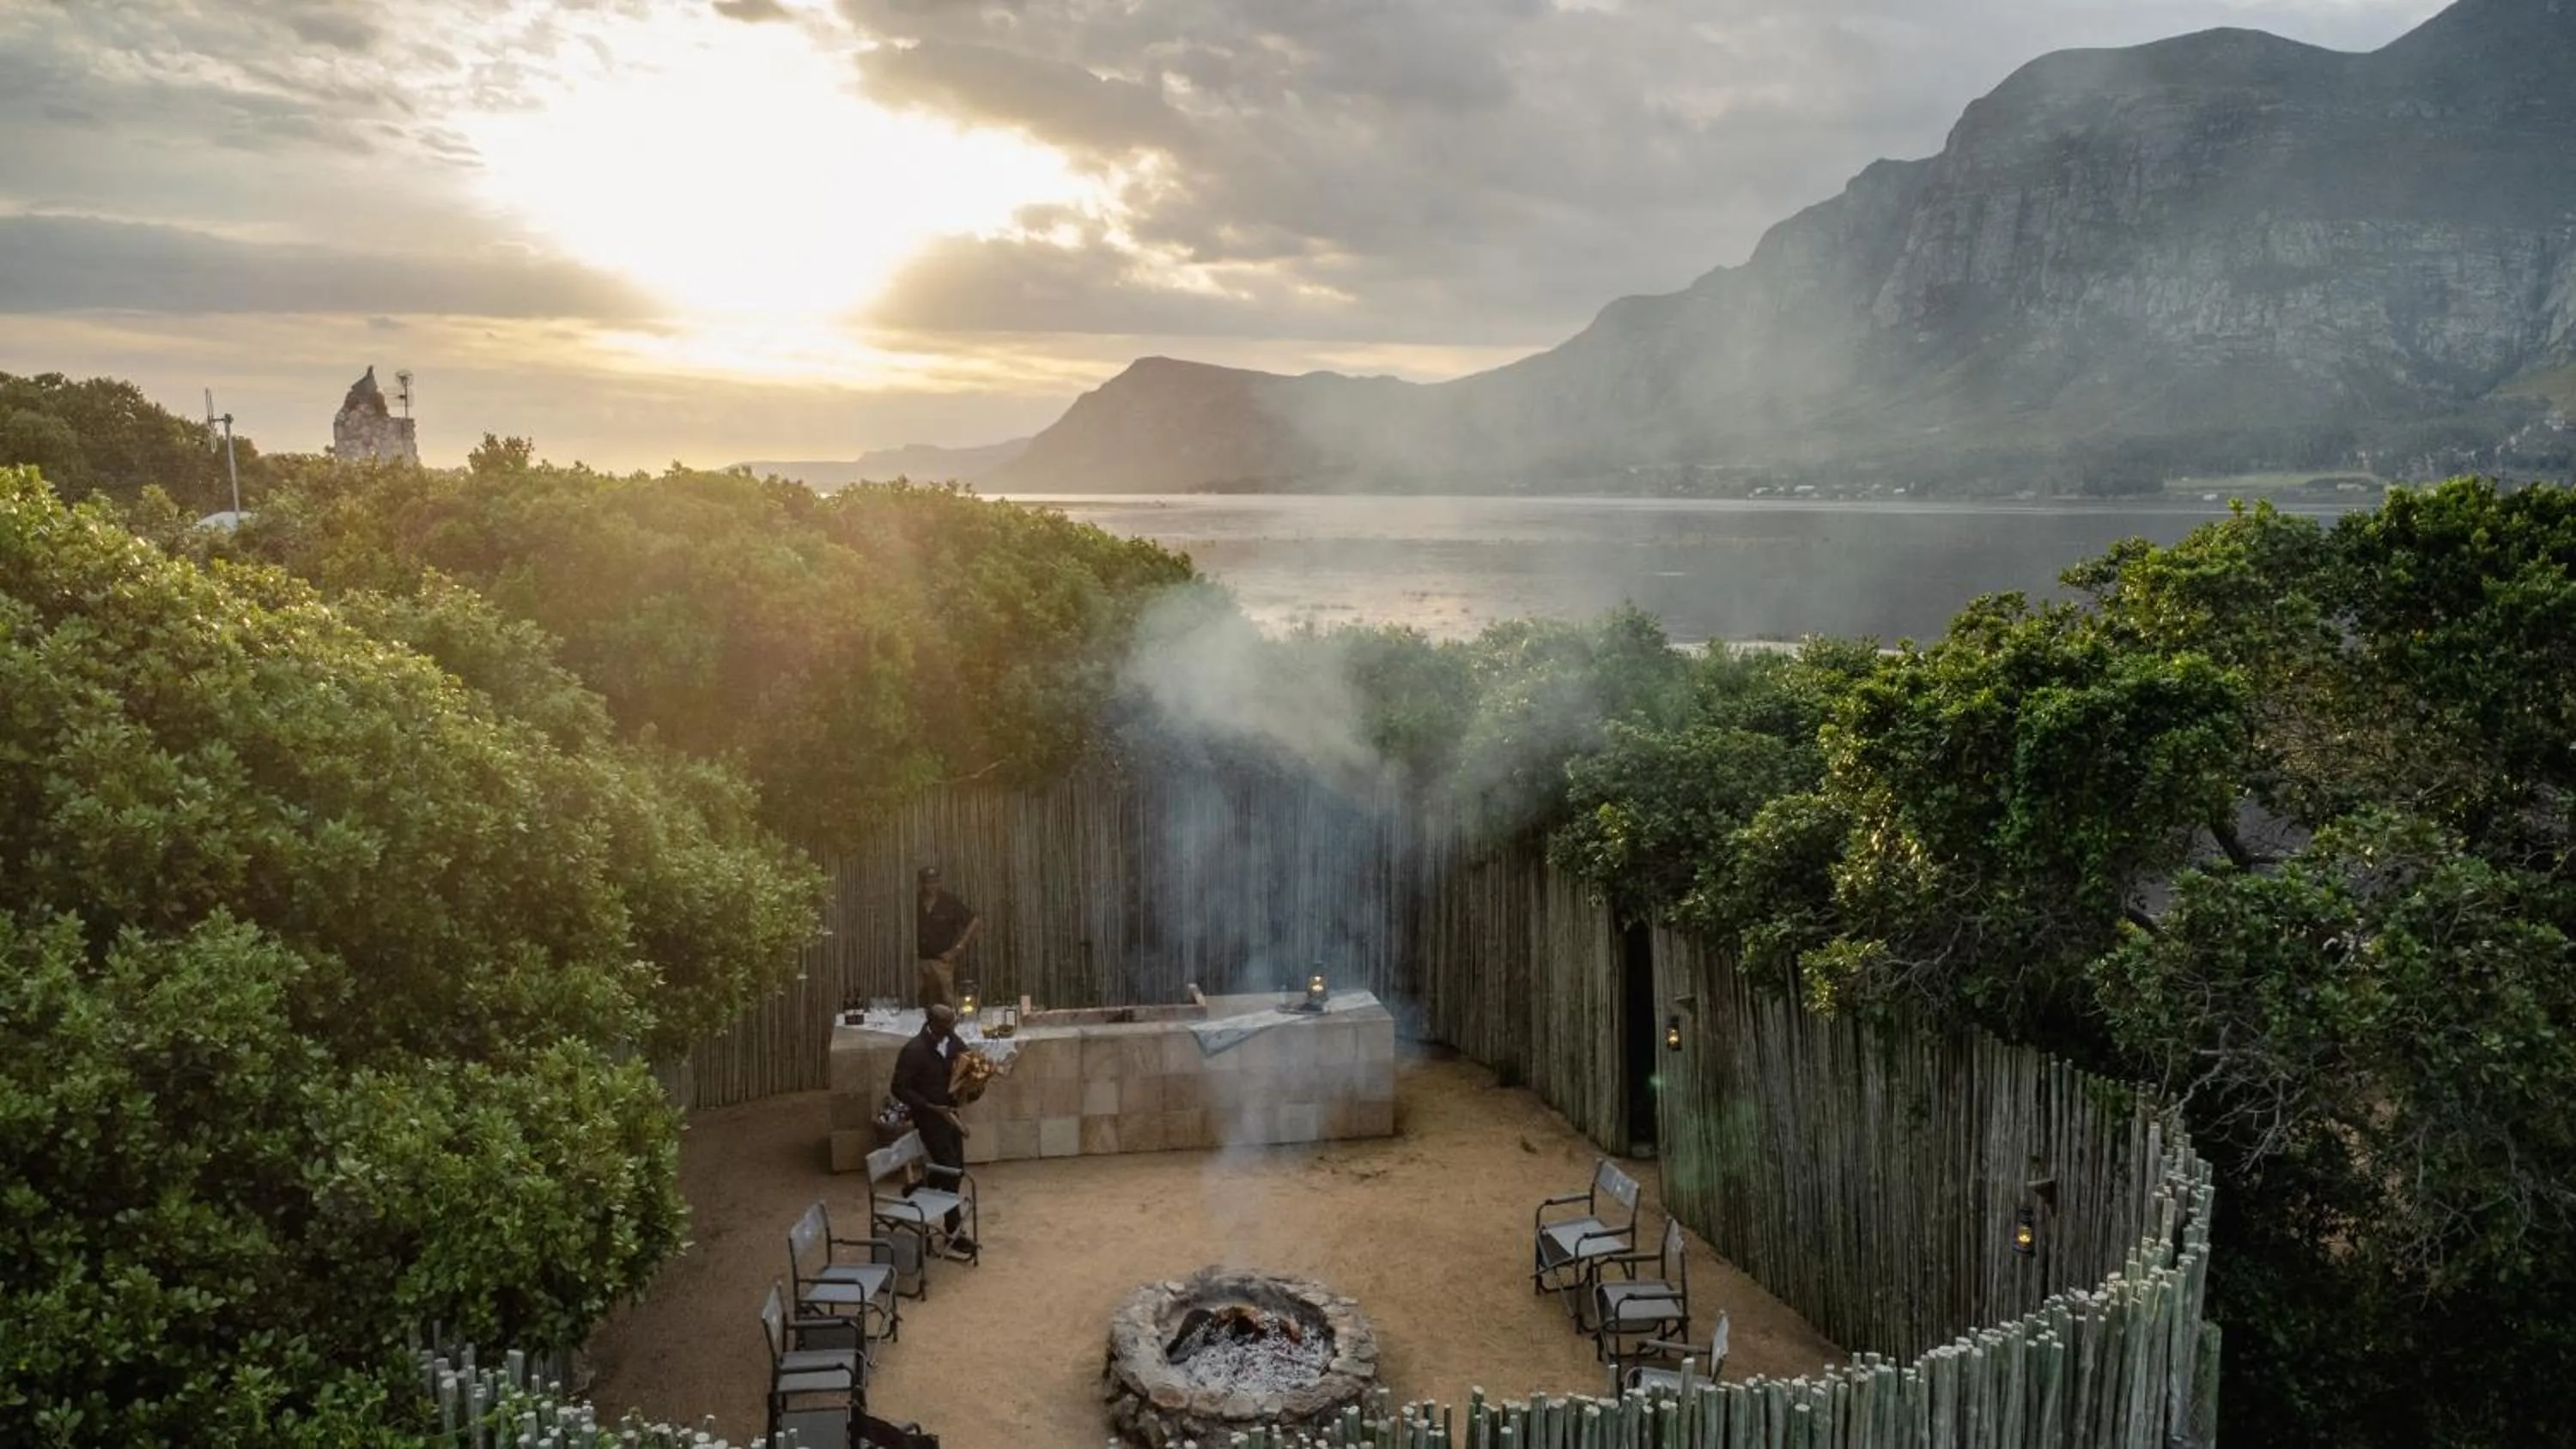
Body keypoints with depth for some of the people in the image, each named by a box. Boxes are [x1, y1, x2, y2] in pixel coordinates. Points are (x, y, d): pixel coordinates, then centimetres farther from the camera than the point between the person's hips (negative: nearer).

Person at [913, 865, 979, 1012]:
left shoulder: (950, 903, -5)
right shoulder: (917, 902, 3)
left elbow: (975, 923, -3)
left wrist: (958, 948, -6)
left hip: (943, 960, -3)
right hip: (922, 960, 3)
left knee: (948, 1004, -6)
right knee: (927, 1004, 11)